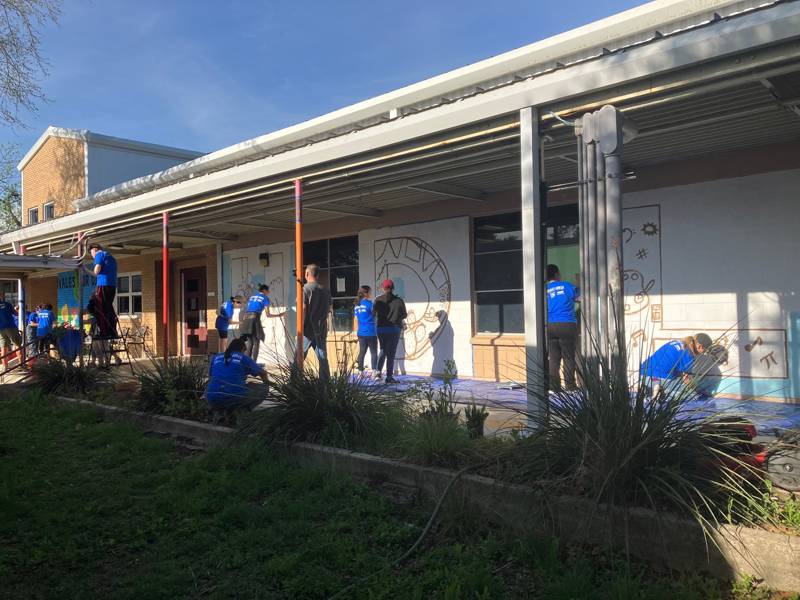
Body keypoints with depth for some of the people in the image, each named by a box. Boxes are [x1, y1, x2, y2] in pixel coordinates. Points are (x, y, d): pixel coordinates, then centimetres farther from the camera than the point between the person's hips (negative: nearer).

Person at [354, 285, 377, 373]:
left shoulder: (357, 305, 10)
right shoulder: (369, 303, -10)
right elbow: (375, 314, -4)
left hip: (361, 332, 6)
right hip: (370, 332, -6)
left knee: (362, 353, 9)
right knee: (374, 353, 0)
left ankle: (360, 372, 9)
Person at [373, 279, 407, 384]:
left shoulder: (378, 300, -6)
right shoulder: (399, 301, -8)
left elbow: (374, 313, -3)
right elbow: (404, 315, 0)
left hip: (380, 329, 2)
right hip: (394, 329, -2)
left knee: (383, 350, 20)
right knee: (391, 353, 4)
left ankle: (378, 371, 7)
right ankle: (389, 376, 4)